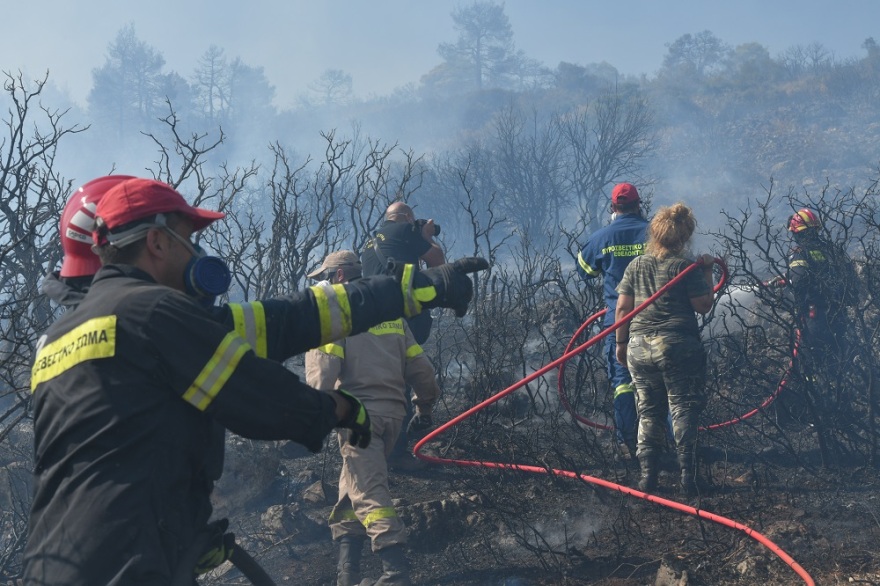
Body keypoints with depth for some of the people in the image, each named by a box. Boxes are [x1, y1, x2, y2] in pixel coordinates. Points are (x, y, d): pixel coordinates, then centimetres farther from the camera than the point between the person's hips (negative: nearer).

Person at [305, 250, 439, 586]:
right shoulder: (392, 316, 15)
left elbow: (322, 374, -15)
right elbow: (421, 370, 13)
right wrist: (424, 409, 25)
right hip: (392, 413, 7)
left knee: (369, 493, -8)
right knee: (353, 489, 18)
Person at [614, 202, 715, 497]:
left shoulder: (636, 265, 7)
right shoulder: (686, 266, -6)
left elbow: (622, 308, 6)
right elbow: (703, 305, -5)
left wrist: (621, 343, 15)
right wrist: (707, 272, 5)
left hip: (639, 348, 4)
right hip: (679, 348, -4)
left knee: (649, 412, 12)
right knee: (683, 410, 2)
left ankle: (647, 475, 12)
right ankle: (687, 476, -1)